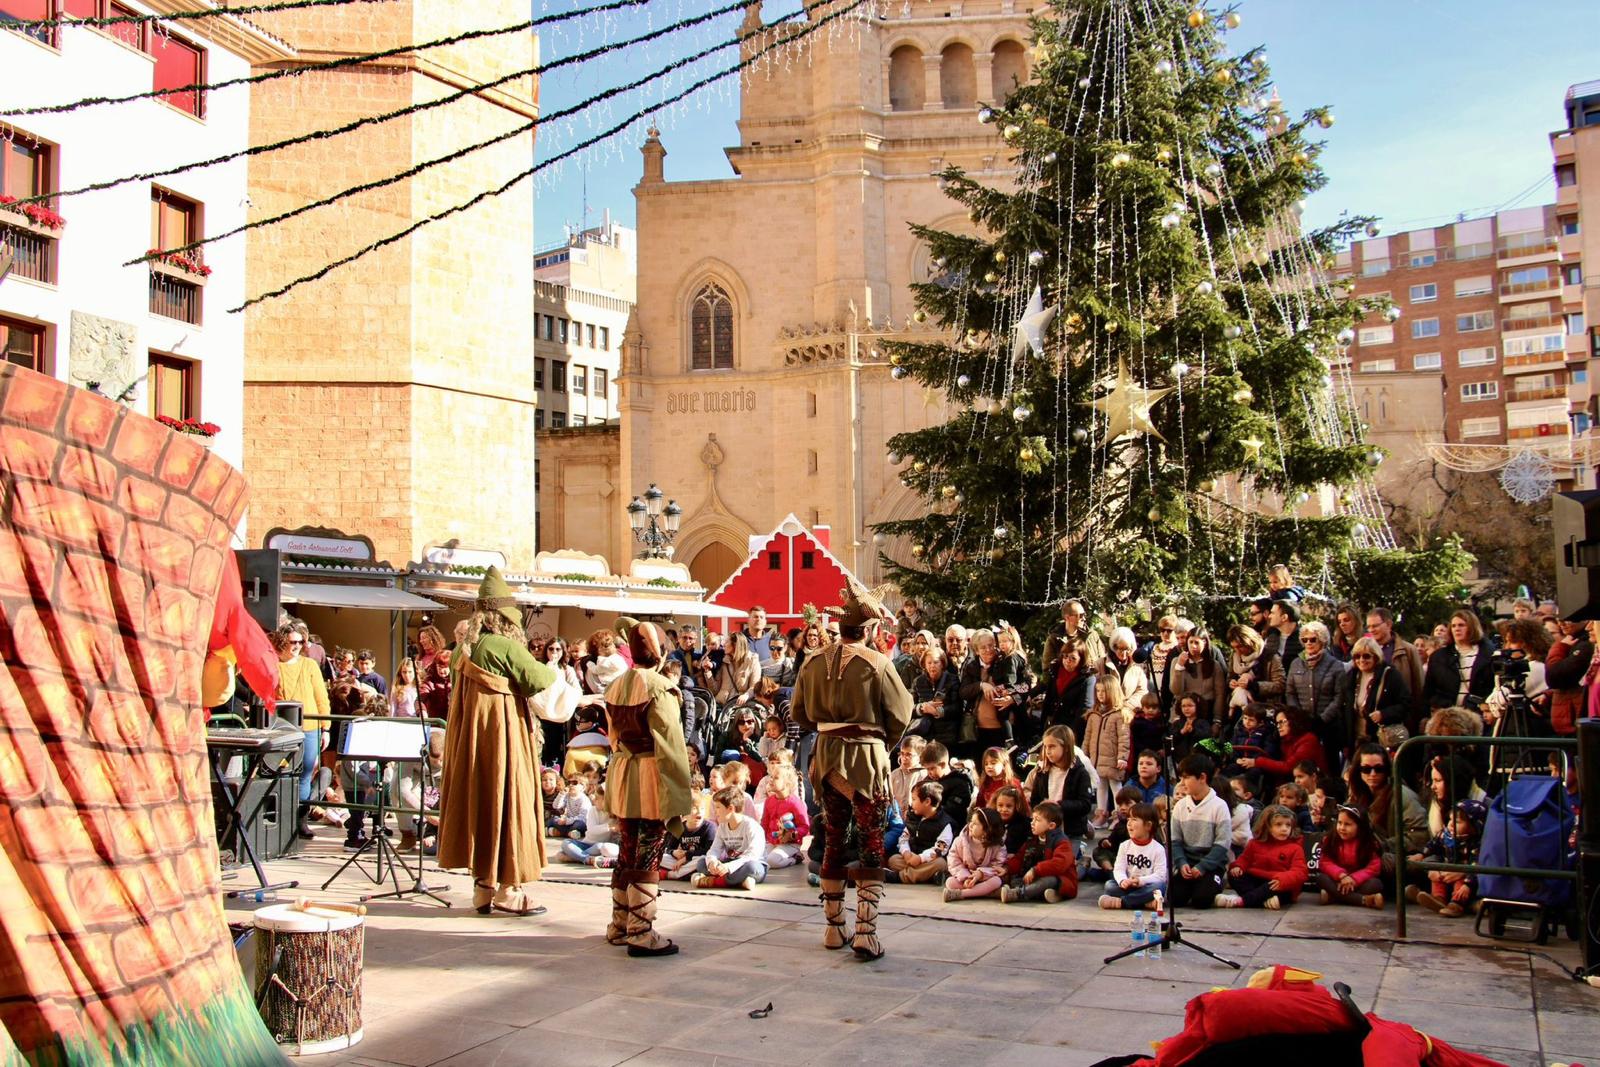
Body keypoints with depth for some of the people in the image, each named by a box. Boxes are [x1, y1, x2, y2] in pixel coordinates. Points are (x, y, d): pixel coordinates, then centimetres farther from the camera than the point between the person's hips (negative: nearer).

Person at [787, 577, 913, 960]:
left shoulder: (814, 663, 0)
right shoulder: (877, 664, -12)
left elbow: (799, 712, 9)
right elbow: (900, 715, -6)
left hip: (826, 757, 5)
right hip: (867, 756, -4)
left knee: (833, 840, 14)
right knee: (872, 844, 2)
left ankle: (834, 928, 21)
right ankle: (865, 932, -3)